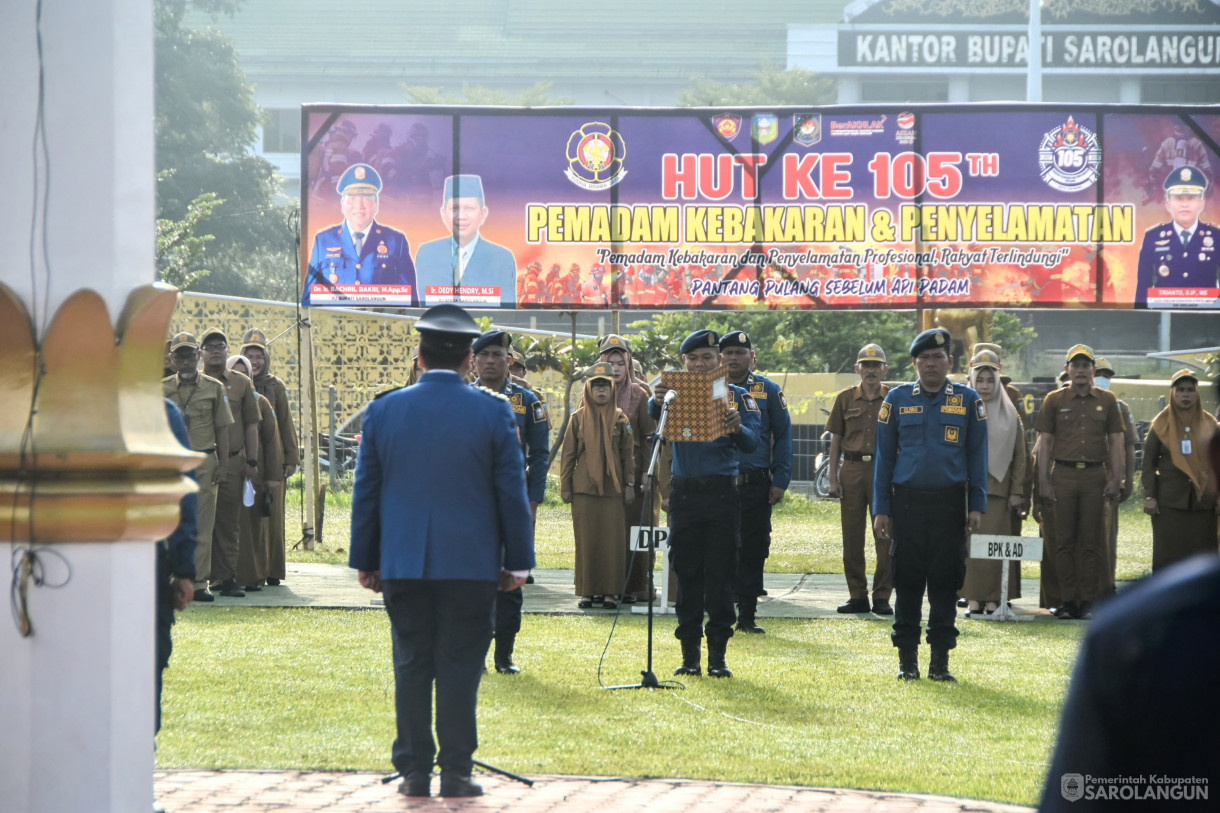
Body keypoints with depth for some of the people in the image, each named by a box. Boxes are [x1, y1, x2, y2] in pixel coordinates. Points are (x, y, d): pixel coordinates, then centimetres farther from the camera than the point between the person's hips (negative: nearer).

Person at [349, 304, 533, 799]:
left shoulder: (384, 410, 2)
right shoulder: (493, 412, -4)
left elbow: (365, 493, 7)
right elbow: (512, 493, -1)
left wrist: (366, 561, 14)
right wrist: (517, 561, 7)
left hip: (402, 563, 2)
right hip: (471, 563, -2)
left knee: (411, 665, 7)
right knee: (460, 666, 1)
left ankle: (415, 772, 7)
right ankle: (455, 772, 1)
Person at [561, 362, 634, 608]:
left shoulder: (620, 418, 6)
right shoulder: (578, 418, 5)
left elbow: (628, 454, 10)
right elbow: (568, 454, 7)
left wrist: (629, 484, 5)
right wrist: (565, 486, 3)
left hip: (612, 488, 1)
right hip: (584, 488, -1)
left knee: (612, 541, -2)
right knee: (586, 541, 0)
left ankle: (609, 591, 5)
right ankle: (587, 591, 6)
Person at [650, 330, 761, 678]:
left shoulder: (736, 396, 4)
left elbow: (752, 443, -9)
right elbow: (654, 414, -17)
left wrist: (739, 429, -32)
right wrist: (657, 402, -41)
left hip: (723, 495, -1)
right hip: (685, 493, 1)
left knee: (720, 577, 0)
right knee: (687, 575, 4)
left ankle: (718, 655, 4)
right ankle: (690, 654, 9)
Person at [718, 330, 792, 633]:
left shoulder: (768, 391, 5)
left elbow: (783, 436, 6)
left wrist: (780, 481, -1)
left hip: (756, 485, 0)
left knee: (753, 551, 3)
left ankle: (747, 616, 12)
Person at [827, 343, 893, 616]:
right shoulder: (845, 399, 9)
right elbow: (836, 440, 9)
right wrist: (833, 478, 2)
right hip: (852, 471, 2)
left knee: (885, 537, -2)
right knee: (852, 537, 4)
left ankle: (882, 596, 4)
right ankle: (857, 596, 11)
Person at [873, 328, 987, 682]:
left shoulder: (968, 400, 5)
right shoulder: (897, 399, 6)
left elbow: (977, 456, 7)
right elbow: (884, 456, 7)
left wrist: (977, 507, 0)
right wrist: (880, 510, 2)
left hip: (949, 503, 0)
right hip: (907, 503, 0)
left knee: (945, 582, 2)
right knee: (908, 582, 2)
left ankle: (940, 661, 8)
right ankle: (907, 659, 9)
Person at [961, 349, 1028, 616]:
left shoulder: (1010, 415, 8)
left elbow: (1020, 456, 9)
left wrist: (1016, 491, 2)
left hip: (997, 489, 0)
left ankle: (992, 599, 3)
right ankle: (973, 598, -1)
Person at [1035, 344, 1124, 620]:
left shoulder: (1107, 401, 10)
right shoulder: (1054, 400, 7)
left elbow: (1115, 443, 10)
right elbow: (1044, 443, 6)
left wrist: (1116, 480, 1)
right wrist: (1043, 481, -2)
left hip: (1095, 476, 0)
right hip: (1063, 476, 0)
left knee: (1091, 542, 0)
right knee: (1065, 542, 0)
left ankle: (1088, 602, 4)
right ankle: (1067, 600, 4)